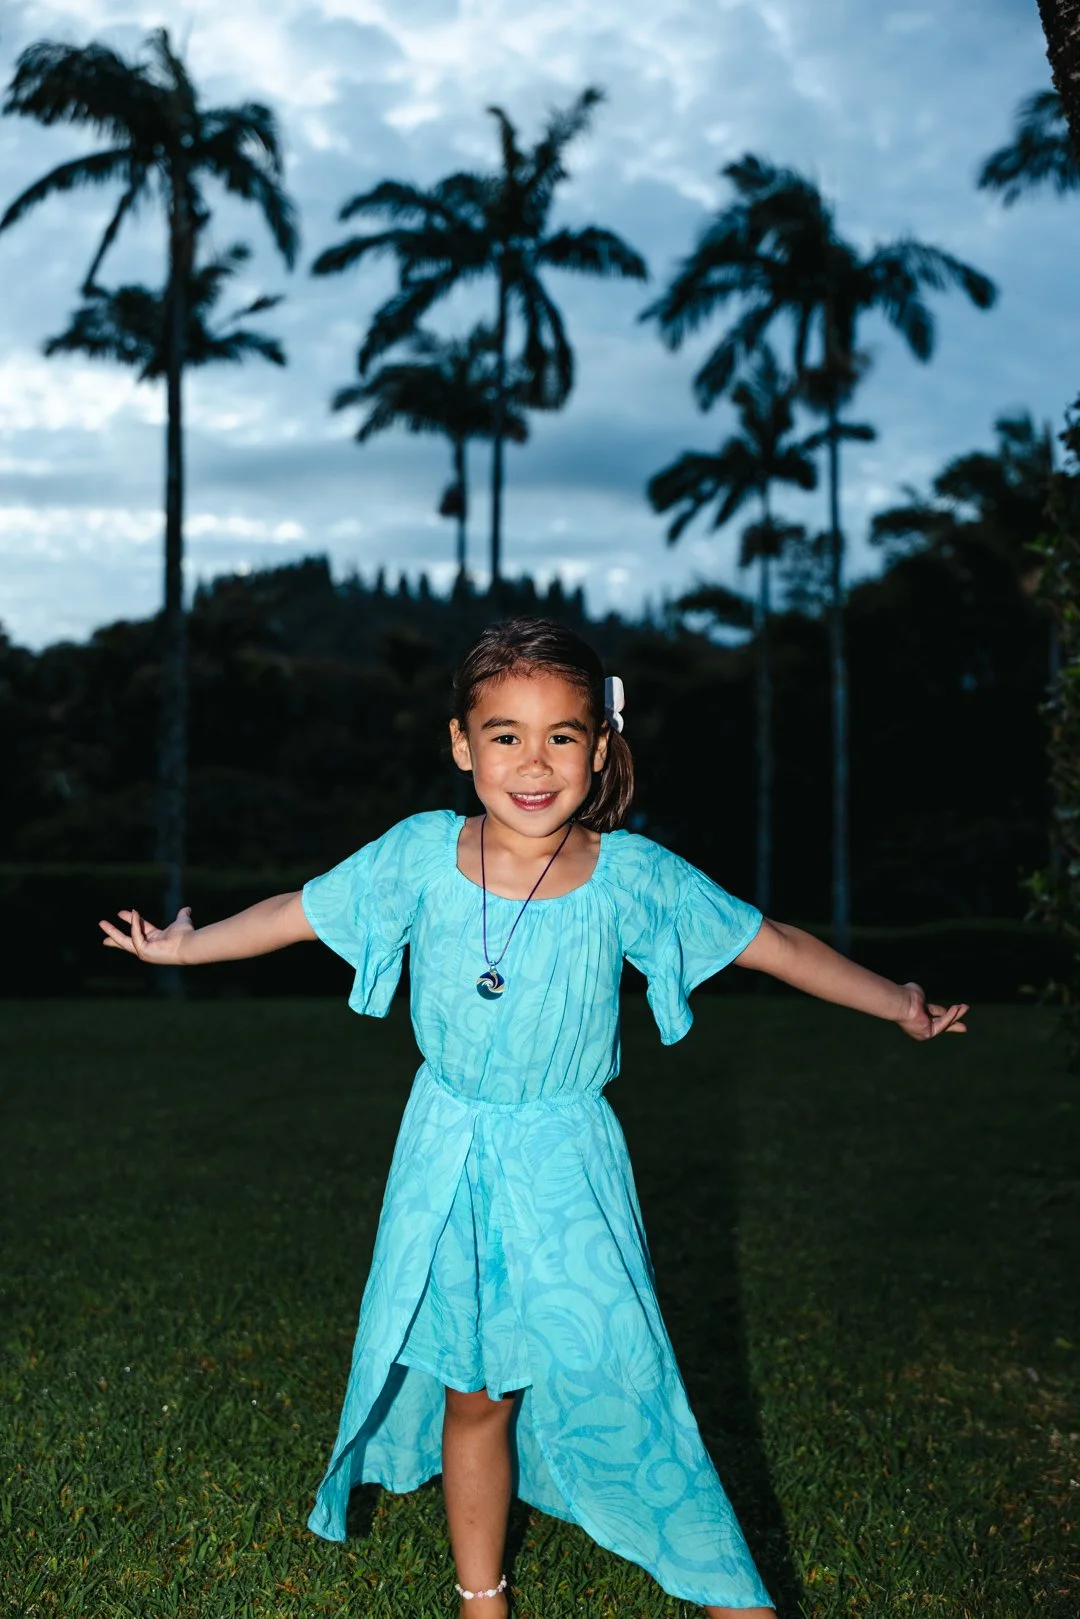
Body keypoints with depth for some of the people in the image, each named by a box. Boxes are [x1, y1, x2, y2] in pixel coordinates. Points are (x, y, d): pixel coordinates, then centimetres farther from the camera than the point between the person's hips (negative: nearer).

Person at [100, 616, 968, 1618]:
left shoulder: (629, 875, -12)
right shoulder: (422, 854, -8)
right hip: (448, 1160, 2)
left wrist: (893, 1003, -6)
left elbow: (771, 943, -4)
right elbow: (297, 914, 5)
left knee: (620, 1389, -3)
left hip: (567, 1170, -2)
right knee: (472, 1397, 14)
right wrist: (181, 946, 10)